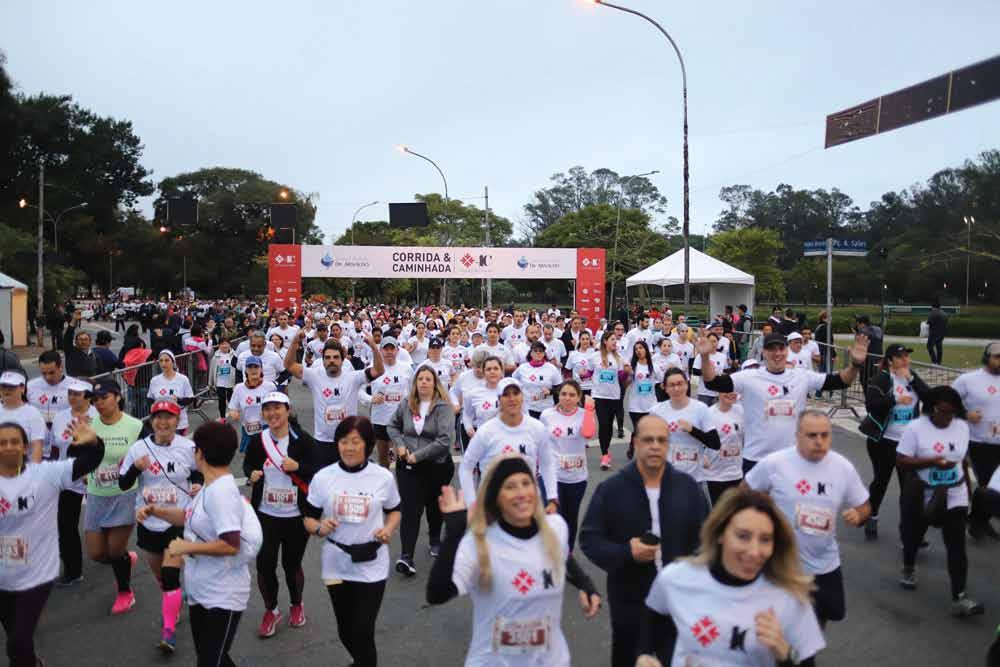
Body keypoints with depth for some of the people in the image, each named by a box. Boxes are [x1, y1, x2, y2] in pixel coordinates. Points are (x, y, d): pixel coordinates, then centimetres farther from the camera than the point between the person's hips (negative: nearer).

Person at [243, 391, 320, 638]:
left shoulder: (302, 440, -9)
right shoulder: (257, 441, -2)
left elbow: (318, 471, -6)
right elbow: (248, 464, 15)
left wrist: (297, 467, -24)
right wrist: (251, 474, -7)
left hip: (296, 516, -1)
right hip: (265, 515, 2)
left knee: (292, 564, 11)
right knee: (264, 564, 0)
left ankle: (297, 605, 39)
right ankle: (271, 611, 26)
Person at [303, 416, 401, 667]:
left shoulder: (383, 477, -7)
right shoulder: (323, 477, -6)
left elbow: (394, 511, 9)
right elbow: (308, 518, 2)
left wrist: (388, 530, -10)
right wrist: (319, 528, -19)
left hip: (372, 567, -2)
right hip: (337, 566, 2)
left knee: (363, 633, -4)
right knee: (345, 631, 19)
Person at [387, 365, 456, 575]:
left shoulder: (443, 407, -13)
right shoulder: (406, 404, 0)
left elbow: (445, 440, -21)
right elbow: (392, 425, 18)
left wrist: (418, 455, -19)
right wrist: (399, 444, -1)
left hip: (437, 466, -1)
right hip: (408, 466, 1)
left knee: (434, 505, 18)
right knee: (411, 508, -9)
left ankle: (434, 539, 44)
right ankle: (406, 556, -10)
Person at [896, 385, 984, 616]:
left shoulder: (962, 427, -2)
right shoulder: (915, 427, -15)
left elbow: (963, 460, 11)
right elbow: (901, 460, -16)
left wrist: (968, 489, 15)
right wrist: (932, 462, -27)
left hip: (954, 497, 2)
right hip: (921, 496, -2)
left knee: (957, 546, -6)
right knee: (913, 536, 17)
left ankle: (959, 598, -5)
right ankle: (909, 568, 46)